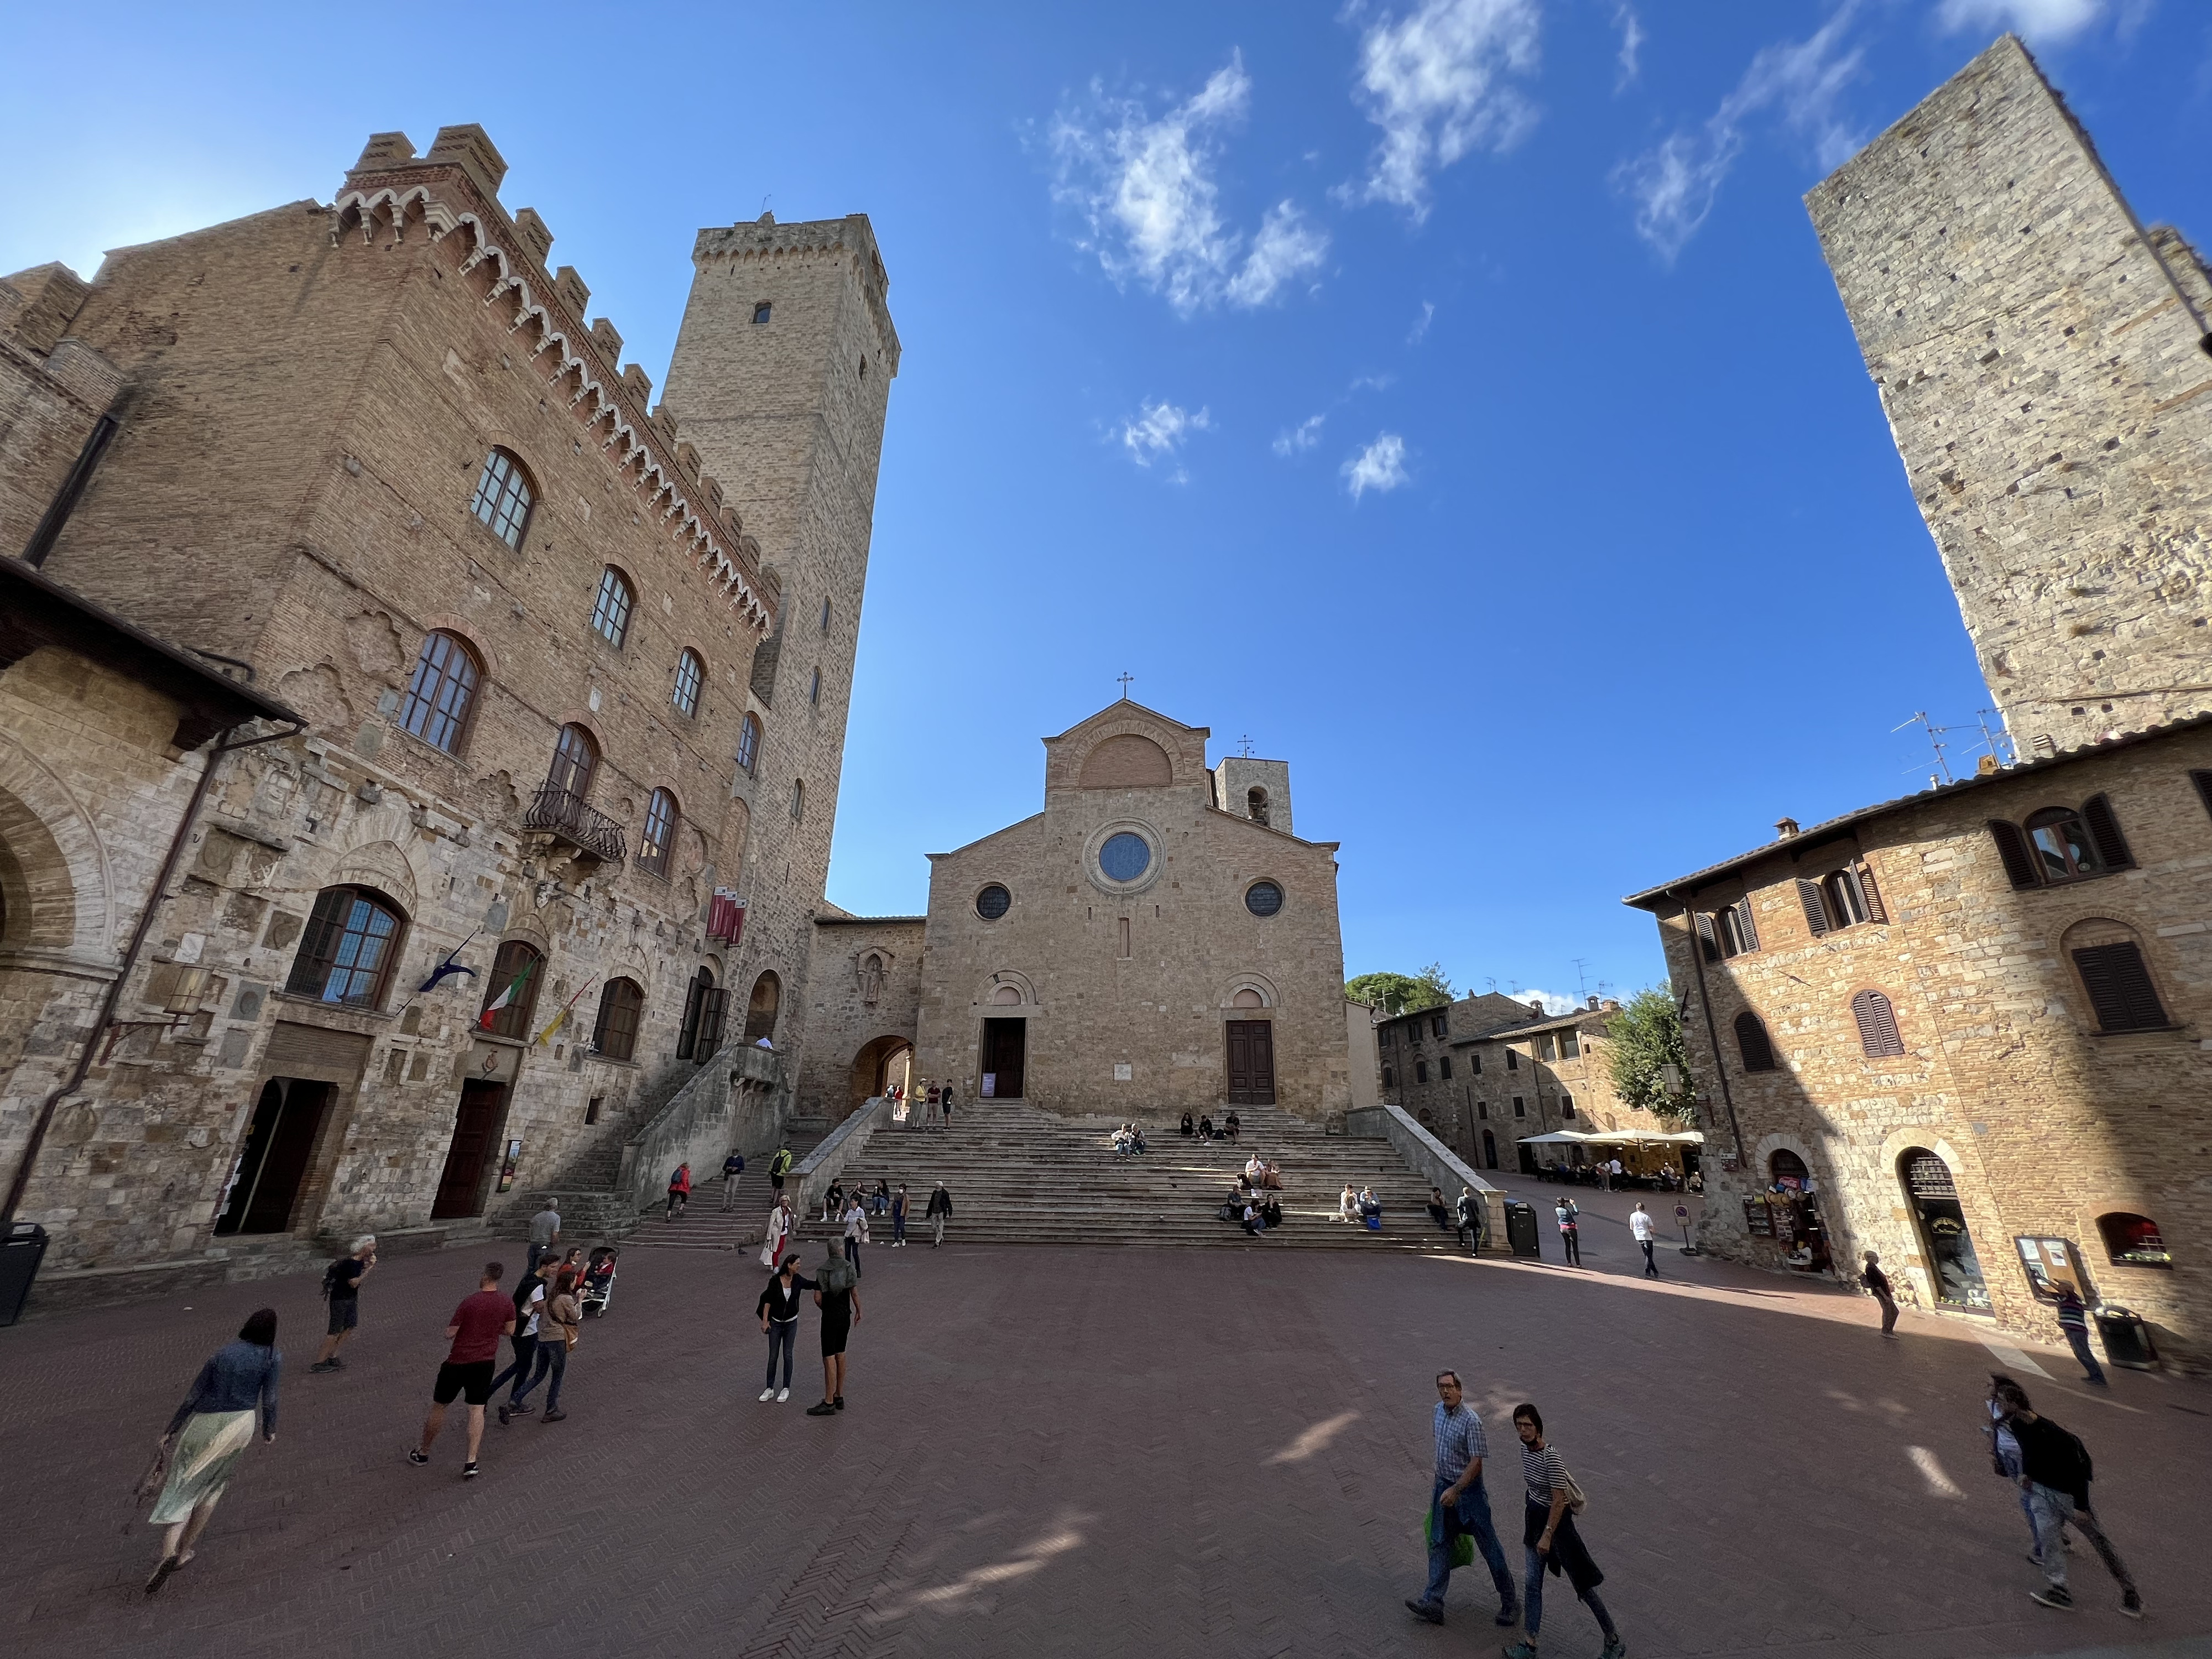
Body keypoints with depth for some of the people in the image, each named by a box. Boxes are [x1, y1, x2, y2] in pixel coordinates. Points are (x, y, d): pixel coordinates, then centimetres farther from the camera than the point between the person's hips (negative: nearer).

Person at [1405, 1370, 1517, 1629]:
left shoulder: (1471, 1420, -23)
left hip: (1468, 1488, -7)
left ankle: (1510, 1602, 27)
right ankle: (1433, 1602, 17)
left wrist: (1455, 1490, -26)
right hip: (1444, 1485, 7)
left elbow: (1476, 1462, -23)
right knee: (1439, 1544, 10)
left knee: (1489, 1545, 7)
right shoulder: (1439, 1411, 0)